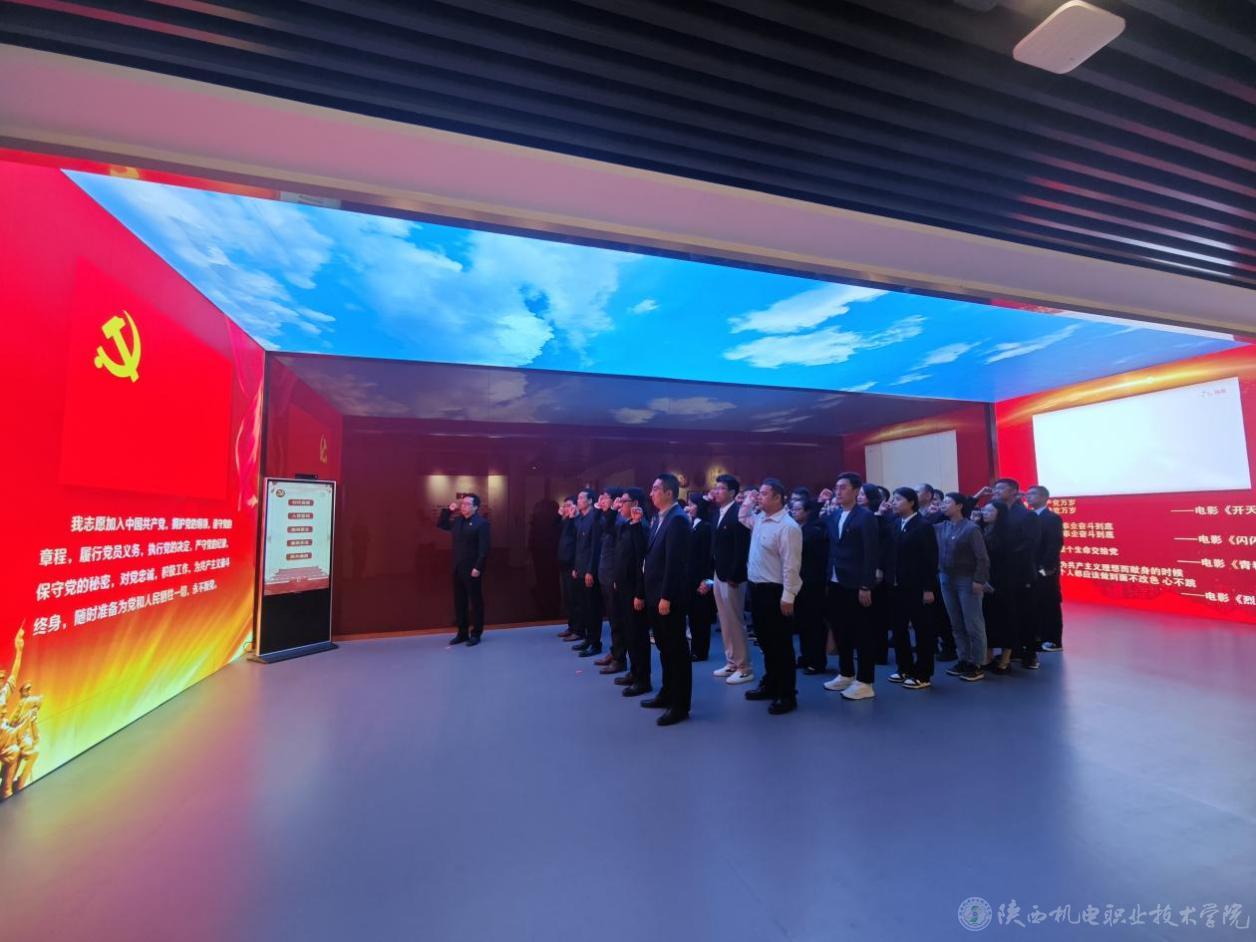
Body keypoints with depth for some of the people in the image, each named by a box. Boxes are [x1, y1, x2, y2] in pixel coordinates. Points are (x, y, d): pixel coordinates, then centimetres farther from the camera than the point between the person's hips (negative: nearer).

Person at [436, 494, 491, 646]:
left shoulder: (481, 523, -11)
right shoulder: (457, 521, 12)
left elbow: (484, 549, -16)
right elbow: (440, 524, 23)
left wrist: (478, 568, -21)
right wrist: (448, 510, 8)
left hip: (472, 569, -7)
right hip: (457, 568, 7)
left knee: (475, 602, 3)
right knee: (459, 602, 13)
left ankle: (476, 634, 13)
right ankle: (462, 633, 24)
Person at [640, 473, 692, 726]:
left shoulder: (677, 519, -17)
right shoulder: (659, 518, 12)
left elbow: (674, 561, -21)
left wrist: (666, 597, -21)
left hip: (669, 596, -9)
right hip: (656, 594, 9)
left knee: (677, 649, 3)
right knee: (664, 647, 19)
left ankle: (680, 705, 15)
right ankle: (667, 693, 34)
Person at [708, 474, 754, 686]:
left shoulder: (737, 514, -16)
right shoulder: (717, 513, 10)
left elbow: (741, 549, -19)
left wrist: (733, 576, -19)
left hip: (732, 577, -8)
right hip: (718, 575, 9)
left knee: (736, 622, 0)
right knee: (725, 622, 15)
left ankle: (744, 668, 11)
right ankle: (731, 662, 26)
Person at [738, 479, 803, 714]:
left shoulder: (788, 526, -17)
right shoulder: (759, 519, 9)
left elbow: (791, 565, -20)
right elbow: (742, 519, 33)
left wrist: (787, 597, -21)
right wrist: (747, 503, 16)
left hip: (775, 591, -9)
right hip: (757, 588, 9)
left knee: (781, 644, 3)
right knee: (765, 641, 19)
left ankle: (787, 695, 15)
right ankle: (770, 684, 34)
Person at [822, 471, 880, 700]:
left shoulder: (865, 516, -9)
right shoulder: (832, 516, 9)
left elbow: (871, 553, -13)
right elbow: (830, 548, 9)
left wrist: (866, 586, -16)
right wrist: (826, 579, 4)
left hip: (856, 585, -6)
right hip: (835, 584, 7)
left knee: (862, 634, 4)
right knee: (839, 631, 15)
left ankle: (865, 682, 15)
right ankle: (846, 674, 30)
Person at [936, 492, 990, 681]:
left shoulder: (971, 528, -11)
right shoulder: (940, 527, 6)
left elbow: (982, 558, -12)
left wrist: (979, 580, -16)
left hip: (967, 580, -6)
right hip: (946, 579, 6)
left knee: (973, 624, 4)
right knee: (956, 624, 12)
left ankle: (975, 665, 13)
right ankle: (963, 660, 22)